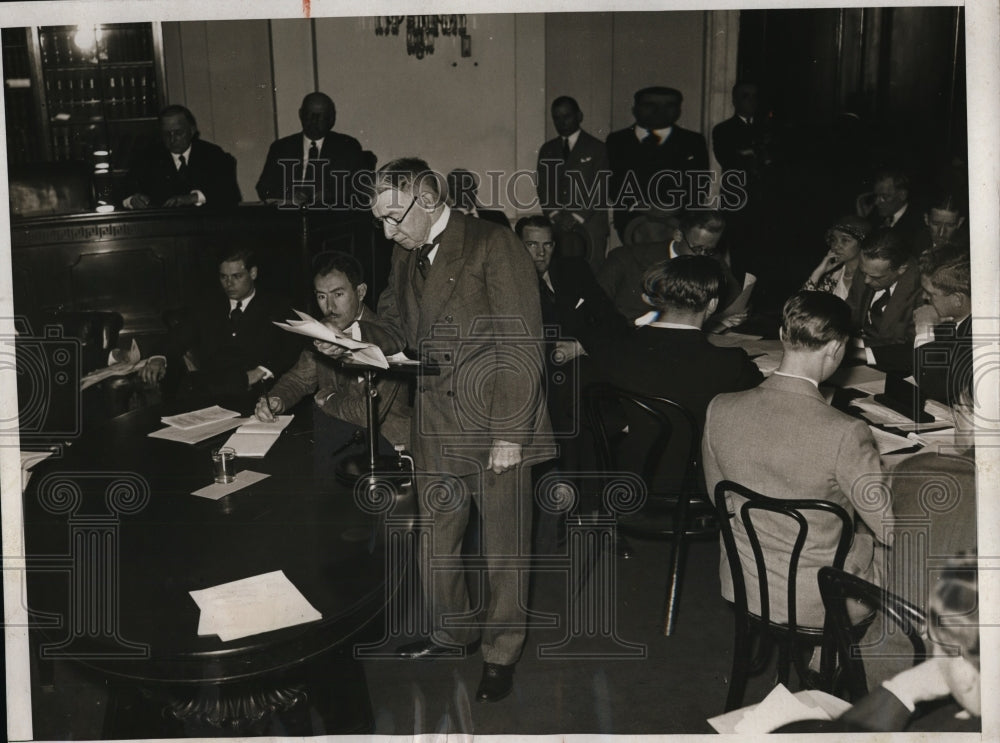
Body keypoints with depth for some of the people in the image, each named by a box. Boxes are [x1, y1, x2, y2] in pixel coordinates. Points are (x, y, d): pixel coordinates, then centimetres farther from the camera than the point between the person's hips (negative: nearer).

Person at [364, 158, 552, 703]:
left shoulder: (494, 247, -12)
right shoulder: (405, 255, 11)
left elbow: (521, 348, -15)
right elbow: (394, 323, 25)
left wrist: (509, 433, -17)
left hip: (495, 430, -6)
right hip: (435, 427, 7)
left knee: (502, 548, 6)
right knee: (435, 539, 15)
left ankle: (501, 653, 24)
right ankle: (450, 634, 36)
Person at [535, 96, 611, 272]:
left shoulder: (596, 149, 6)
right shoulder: (547, 150, 18)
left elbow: (600, 191, -1)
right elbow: (543, 188, 13)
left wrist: (577, 217, -9)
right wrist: (555, 216, -3)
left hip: (589, 226, -3)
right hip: (555, 225, 3)